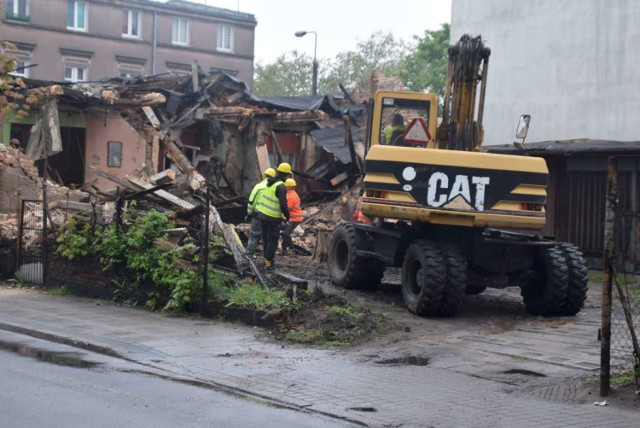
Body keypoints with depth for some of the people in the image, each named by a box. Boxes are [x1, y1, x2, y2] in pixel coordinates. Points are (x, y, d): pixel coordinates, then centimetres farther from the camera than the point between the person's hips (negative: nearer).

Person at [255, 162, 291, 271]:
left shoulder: (269, 182, 4)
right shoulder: (281, 187, -20)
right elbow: (283, 204, -24)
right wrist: (287, 217, -9)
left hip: (262, 214, 7)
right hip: (273, 218, -7)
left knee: (266, 238, 20)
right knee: (273, 241, 4)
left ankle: (267, 258, 31)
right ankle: (269, 263, 7)